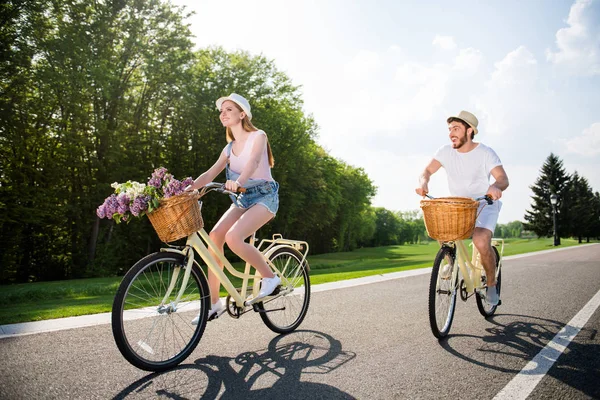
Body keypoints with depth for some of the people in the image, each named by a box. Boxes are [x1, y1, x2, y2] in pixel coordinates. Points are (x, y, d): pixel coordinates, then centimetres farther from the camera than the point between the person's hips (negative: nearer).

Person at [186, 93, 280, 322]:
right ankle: (214, 303, -7)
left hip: (264, 197, -6)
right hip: (242, 199, 6)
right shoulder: (230, 148, 13)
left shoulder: (258, 136, -5)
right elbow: (210, 174, 5)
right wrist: (187, 188, -12)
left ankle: (270, 277, -7)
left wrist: (238, 181, -46)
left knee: (233, 237, -29)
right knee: (214, 236, -15)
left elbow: (253, 161, -26)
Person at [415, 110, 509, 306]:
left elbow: (503, 178, -25)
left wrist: (496, 187, -49)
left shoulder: (485, 153, -14)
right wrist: (423, 182, -37)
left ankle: (491, 284, -1)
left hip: (484, 205, -4)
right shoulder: (446, 151, -4)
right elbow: (428, 170, -13)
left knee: (481, 242, -26)